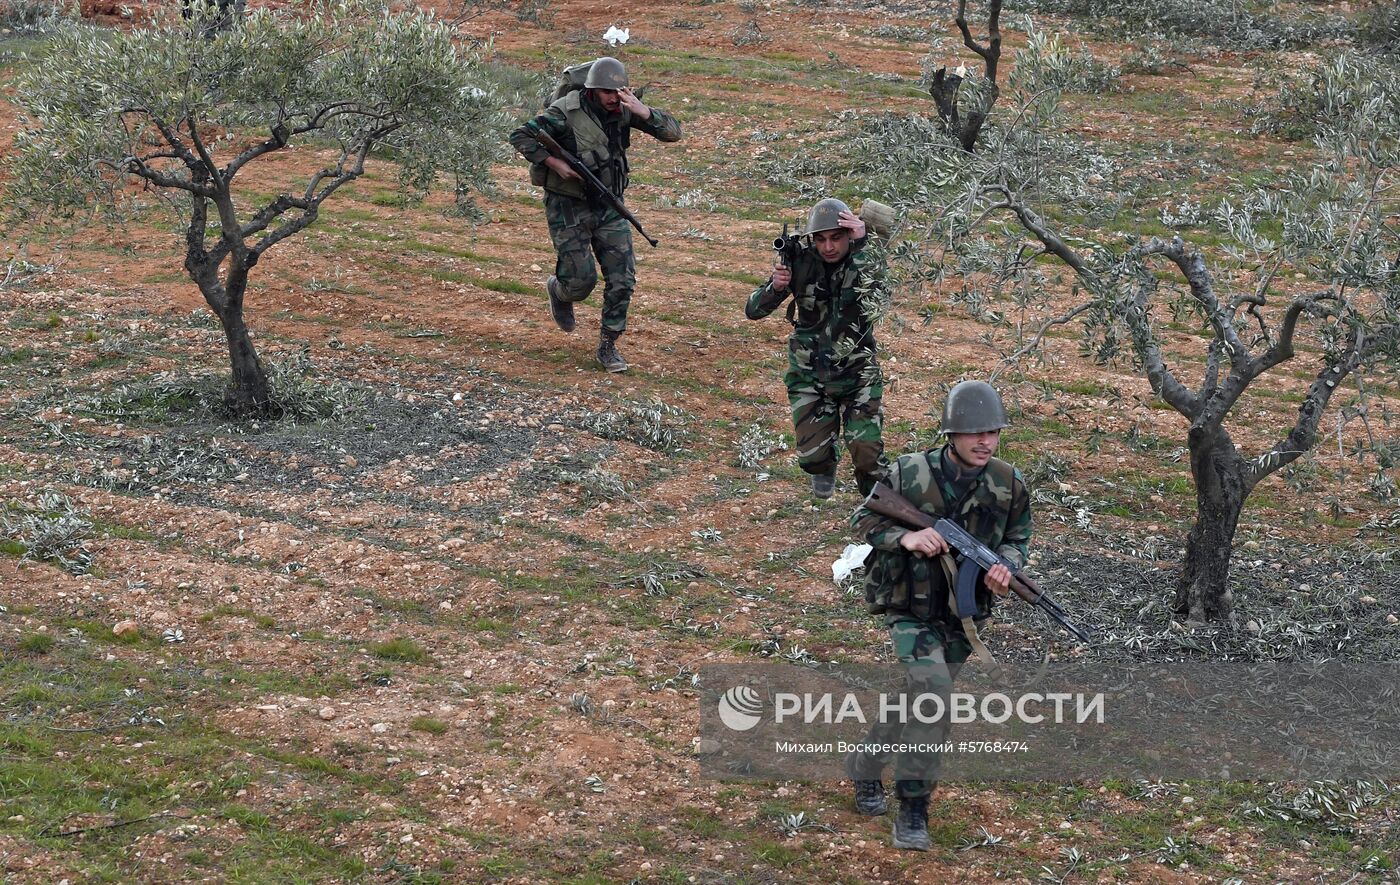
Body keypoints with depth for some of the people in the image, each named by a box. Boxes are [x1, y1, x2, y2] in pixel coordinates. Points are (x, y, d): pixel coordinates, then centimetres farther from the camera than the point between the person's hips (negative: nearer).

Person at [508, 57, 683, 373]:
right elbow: (520, 137, -14)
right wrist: (555, 163, -22)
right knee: (580, 281, -3)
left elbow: (673, 132, -8)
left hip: (608, 207, 4)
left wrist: (643, 111, -25)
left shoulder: (624, 110, -5)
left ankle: (608, 347, 11)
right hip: (568, 207, -4)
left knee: (622, 279, -3)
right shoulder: (566, 113, -18)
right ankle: (558, 290, 35)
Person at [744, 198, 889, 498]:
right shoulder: (801, 263, -8)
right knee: (811, 456, -2)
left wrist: (859, 246, -37)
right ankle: (825, 469, 36)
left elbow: (869, 299, -34)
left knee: (867, 453, -13)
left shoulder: (867, 262, -12)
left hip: (857, 375, -1)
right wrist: (776, 286, -28)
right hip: (809, 376, 2)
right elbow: (753, 310, -8)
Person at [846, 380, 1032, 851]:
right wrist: (905, 537, -23)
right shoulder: (909, 474, -17)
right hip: (910, 610, -4)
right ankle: (913, 807, -13)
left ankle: (865, 768, 43)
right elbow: (863, 519, -4)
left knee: (914, 699, 15)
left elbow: (1017, 539, 7)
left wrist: (1004, 568, -16)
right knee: (931, 688, -24)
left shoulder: (1009, 484, -7)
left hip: (962, 616, 5)